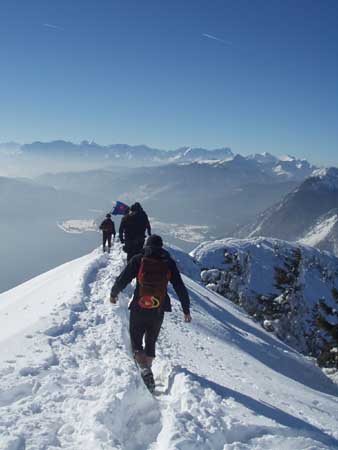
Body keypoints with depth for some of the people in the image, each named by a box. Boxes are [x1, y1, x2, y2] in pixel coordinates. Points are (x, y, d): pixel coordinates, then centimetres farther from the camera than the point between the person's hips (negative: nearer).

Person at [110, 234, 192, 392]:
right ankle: (147, 370, 17)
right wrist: (186, 310, 12)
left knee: (136, 341, 7)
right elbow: (180, 288, 5)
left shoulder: (138, 260, -1)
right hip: (159, 311, 2)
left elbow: (123, 278, -2)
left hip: (138, 309, -2)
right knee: (151, 341, 20)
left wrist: (113, 294, 16)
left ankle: (145, 370, -15)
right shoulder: (169, 262, 5)